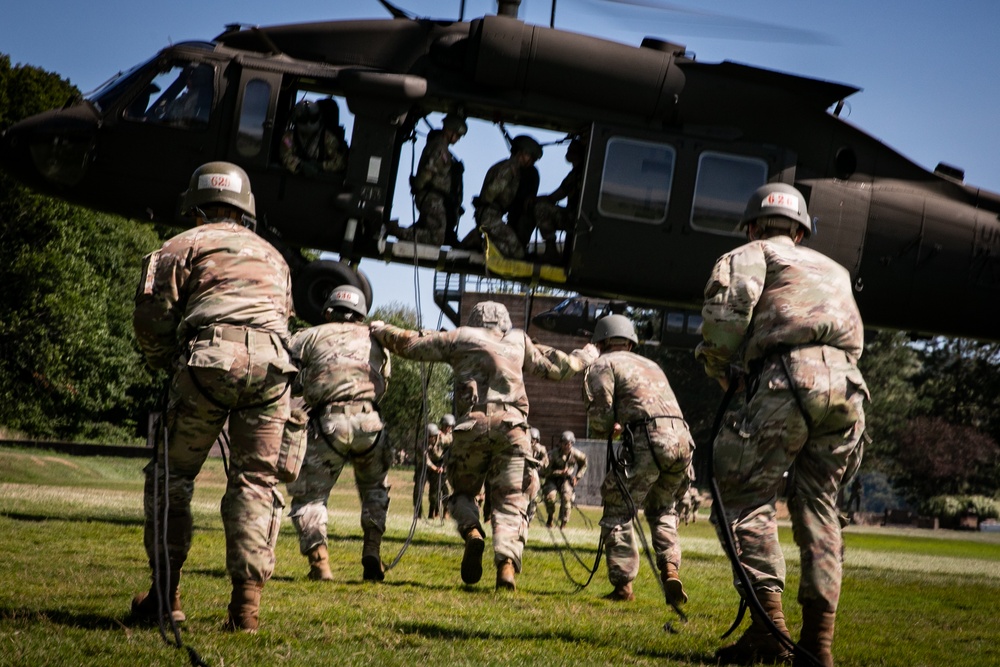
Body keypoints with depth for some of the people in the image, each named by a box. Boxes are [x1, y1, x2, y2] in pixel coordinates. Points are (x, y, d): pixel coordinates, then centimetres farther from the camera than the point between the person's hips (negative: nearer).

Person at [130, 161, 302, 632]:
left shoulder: (184, 245, 16)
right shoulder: (272, 255, 32)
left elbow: (151, 319, 7)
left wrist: (168, 365, 25)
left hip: (210, 359, -3)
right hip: (272, 364, 3)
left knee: (171, 475, 10)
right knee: (256, 482, 7)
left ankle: (165, 594, 10)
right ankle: (246, 602, -2)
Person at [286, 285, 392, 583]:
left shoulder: (311, 336, 12)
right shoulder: (376, 340, 23)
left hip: (328, 423, -3)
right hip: (369, 422, 3)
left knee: (308, 495, 9)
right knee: (374, 488, 27)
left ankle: (319, 563, -9)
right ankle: (372, 555, 12)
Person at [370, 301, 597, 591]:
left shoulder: (461, 338, 16)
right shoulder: (519, 342, 21)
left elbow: (411, 345, 18)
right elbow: (556, 367, 30)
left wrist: (381, 330, 35)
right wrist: (584, 357, 49)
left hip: (472, 426, 0)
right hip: (512, 428, 1)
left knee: (463, 491, 19)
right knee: (510, 502, 1)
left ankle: (472, 533, -11)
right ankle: (507, 562, -21)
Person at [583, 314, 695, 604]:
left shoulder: (603, 365, 11)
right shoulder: (651, 365, 32)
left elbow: (599, 419, 1)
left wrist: (611, 429, 23)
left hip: (647, 440, -6)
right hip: (682, 440, 6)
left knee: (618, 511, 6)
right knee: (662, 510, 24)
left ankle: (623, 585, 1)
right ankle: (670, 568, 5)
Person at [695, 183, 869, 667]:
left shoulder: (752, 254, 17)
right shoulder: (834, 269, 35)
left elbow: (728, 304, -3)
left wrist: (720, 369, 10)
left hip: (791, 377, -6)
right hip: (847, 386, 6)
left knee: (747, 495, -1)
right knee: (817, 506, 12)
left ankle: (769, 627, -12)